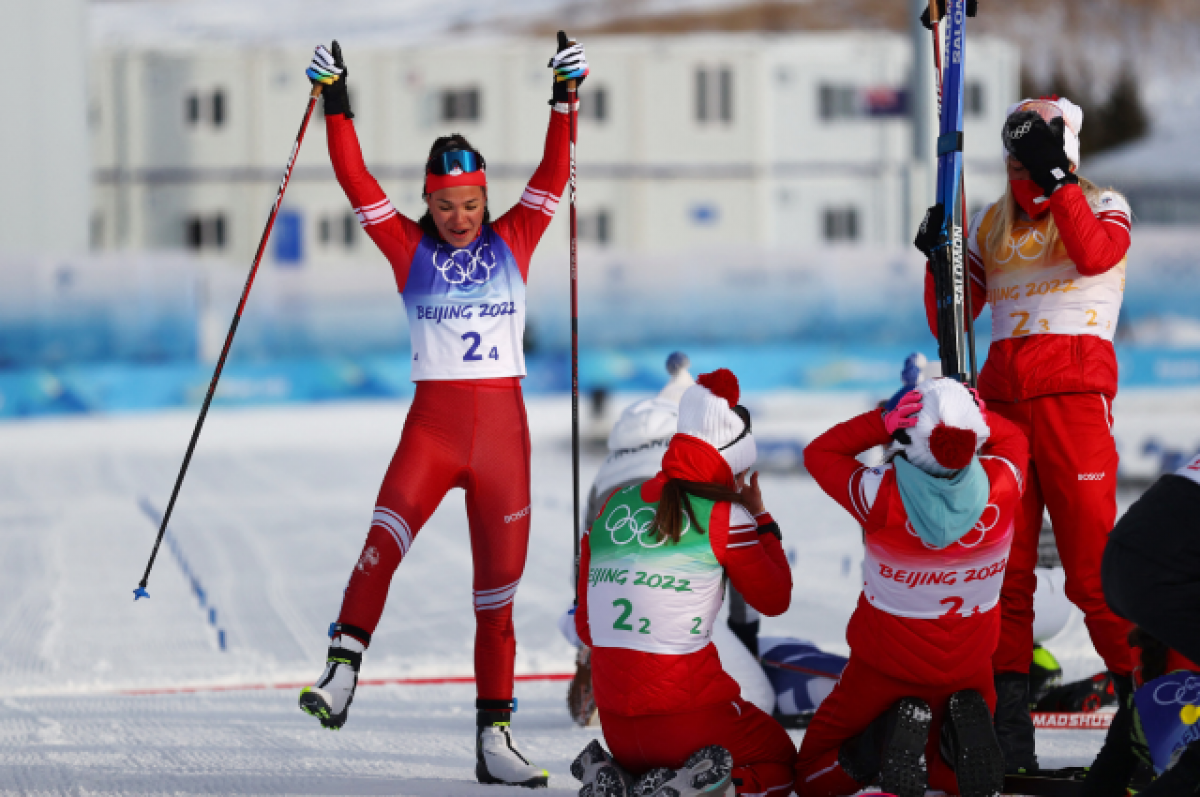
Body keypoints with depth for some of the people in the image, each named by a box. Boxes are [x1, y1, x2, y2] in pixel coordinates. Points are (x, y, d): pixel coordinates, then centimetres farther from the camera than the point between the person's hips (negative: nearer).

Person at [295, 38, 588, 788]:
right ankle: (342, 671, -31)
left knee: (500, 584, 4)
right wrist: (336, 107, -7)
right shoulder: (409, 247, 6)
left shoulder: (513, 241, 9)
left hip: (503, 424, 2)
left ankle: (494, 737, 10)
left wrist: (564, 101, -6)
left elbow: (553, 176, 3)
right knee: (388, 535, -30)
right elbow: (358, 183, -1)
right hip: (432, 423, -2)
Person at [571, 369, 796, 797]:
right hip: (689, 712, -6)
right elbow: (775, 599, 4)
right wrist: (761, 518, 14)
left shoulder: (613, 506, 7)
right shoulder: (723, 516, -9)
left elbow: (585, 625, 13)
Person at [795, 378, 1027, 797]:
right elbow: (1012, 438, 3)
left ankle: (887, 739, -12)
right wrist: (974, 413, -15)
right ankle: (965, 730, -4)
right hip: (968, 665, 3)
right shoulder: (1002, 486, -22)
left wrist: (884, 422, -21)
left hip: (885, 664, -3)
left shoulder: (881, 494, -29)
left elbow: (819, 452, -10)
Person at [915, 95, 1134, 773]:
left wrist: (1056, 179, -16)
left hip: (1075, 391, -5)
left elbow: (1093, 256, -16)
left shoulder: (1103, 206, 7)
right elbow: (951, 321, 16)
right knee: (1001, 564, 2)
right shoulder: (992, 226, 19)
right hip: (1002, 392, 5)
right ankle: (1008, 735, 6)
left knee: (1093, 563, -12)